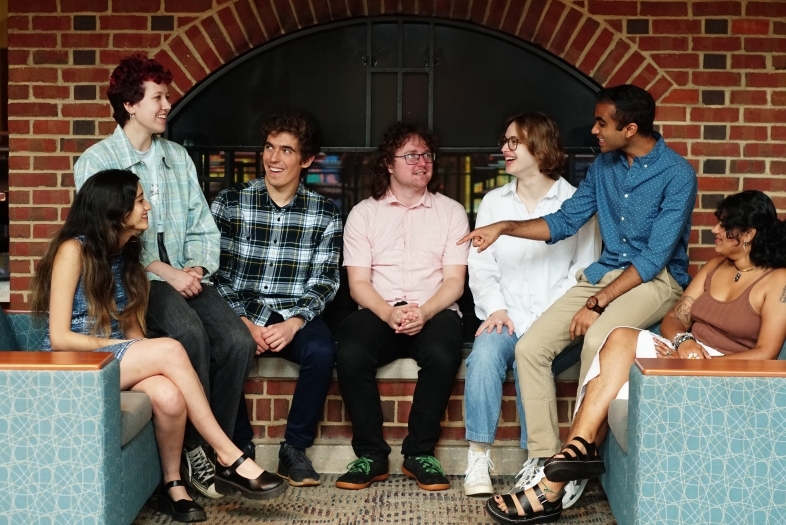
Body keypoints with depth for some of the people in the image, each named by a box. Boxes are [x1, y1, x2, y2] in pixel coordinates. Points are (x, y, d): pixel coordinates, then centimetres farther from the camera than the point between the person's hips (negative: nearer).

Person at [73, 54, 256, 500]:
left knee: (237, 340, -22)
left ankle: (212, 450, -10)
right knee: (190, 332, -34)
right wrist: (165, 271, -16)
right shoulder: (96, 162, 0)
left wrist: (197, 267, -6)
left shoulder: (179, 157, 17)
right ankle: (195, 448, -19)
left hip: (185, 275, 5)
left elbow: (203, 228, 14)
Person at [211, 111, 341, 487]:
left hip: (294, 315, 1)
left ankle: (295, 448, -10)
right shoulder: (230, 202, 3)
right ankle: (239, 447, -10)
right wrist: (245, 322, -15)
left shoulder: (324, 214, 5)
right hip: (238, 312, 0)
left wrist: (293, 323, -17)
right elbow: (216, 273, -2)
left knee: (321, 352, -31)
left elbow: (324, 281, 1)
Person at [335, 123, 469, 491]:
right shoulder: (363, 214, 11)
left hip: (434, 311, 0)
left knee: (442, 355, -34)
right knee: (350, 355, -31)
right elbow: (358, 283, 3)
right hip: (379, 311, 1)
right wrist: (389, 313, -18)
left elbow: (454, 281, 3)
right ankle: (371, 455, -16)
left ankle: (420, 453, -16)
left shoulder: (451, 212, 11)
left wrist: (424, 313, -18)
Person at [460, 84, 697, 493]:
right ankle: (544, 458, -8)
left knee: (597, 339, -36)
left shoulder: (676, 175, -14)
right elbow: (565, 221, 13)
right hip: (604, 273, 7)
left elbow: (655, 256, -19)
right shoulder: (604, 166, 8)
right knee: (530, 347, -13)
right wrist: (504, 228, -1)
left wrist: (597, 303, -22)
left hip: (656, 278, -7)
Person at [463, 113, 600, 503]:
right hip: (507, 318, 2)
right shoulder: (493, 202, 16)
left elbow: (585, 270, -2)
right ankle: (479, 457, -26)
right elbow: (481, 266, 10)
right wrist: (496, 308, -9)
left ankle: (535, 462, -19)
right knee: (485, 351, -30)